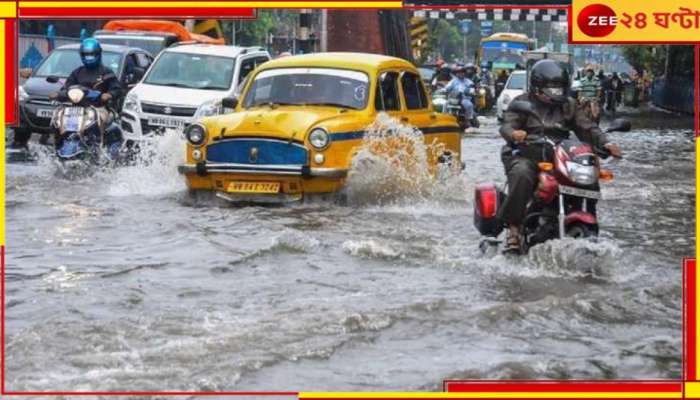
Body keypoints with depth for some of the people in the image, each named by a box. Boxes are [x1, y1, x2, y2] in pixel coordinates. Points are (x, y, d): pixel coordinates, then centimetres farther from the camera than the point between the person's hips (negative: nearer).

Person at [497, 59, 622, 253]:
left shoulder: (568, 106, 17)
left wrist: (605, 143, -9)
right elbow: (507, 125, -11)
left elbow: (586, 127, 9)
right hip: (525, 156, -4)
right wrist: (514, 133, -36)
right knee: (522, 175, -37)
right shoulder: (522, 103, 4)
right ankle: (513, 227, -30)